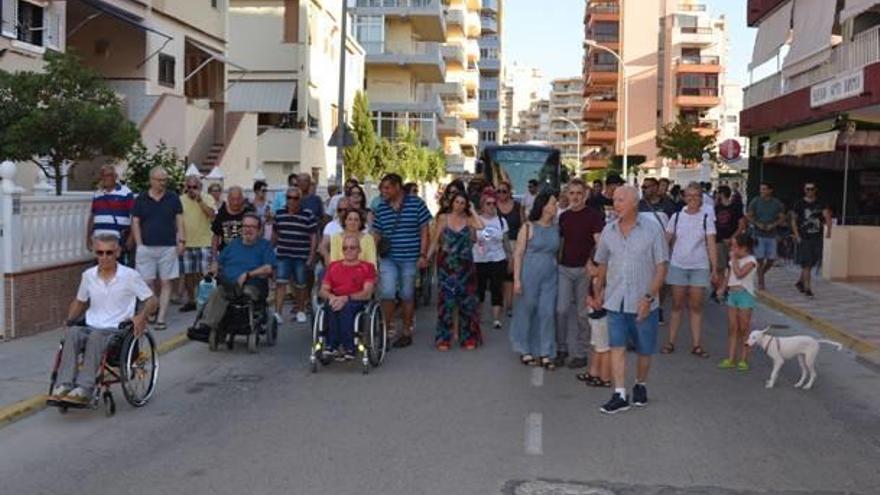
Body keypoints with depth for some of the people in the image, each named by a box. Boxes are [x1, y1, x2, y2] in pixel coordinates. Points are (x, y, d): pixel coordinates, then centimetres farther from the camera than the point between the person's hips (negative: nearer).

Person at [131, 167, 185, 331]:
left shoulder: (173, 199, 6)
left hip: (168, 247, 0)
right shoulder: (141, 199, 6)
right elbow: (135, 223, 7)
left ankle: (160, 318, 2)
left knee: (166, 283, -1)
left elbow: (179, 220, 7)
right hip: (146, 247, 0)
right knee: (147, 283, 1)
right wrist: (139, 244, -1)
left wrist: (181, 240, -3)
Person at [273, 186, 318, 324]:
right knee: (280, 283, -8)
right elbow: (275, 234, 17)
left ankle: (300, 311, 26)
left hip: (301, 257, -2)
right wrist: (273, 249, 18)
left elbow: (313, 236, -2)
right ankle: (277, 313, -10)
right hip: (282, 255, 2)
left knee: (300, 285, 9)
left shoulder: (308, 215, -3)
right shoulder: (279, 214, 7)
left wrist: (311, 256, -7)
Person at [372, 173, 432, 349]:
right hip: (388, 258, 2)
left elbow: (424, 231, -2)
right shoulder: (380, 208, 7)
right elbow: (376, 234, 12)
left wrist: (423, 255, -8)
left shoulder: (416, 203, -2)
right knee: (387, 293, -10)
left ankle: (407, 332, 20)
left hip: (410, 258, -2)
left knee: (407, 296, 7)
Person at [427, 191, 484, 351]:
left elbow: (481, 226, -19)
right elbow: (435, 241, 2)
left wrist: (472, 211, -6)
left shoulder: (469, 220, 2)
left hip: (465, 266, 1)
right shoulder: (443, 218, 2)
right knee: (446, 300, 0)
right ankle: (444, 338, 8)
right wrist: (427, 258, -6)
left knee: (466, 301, 5)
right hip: (447, 265, -1)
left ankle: (467, 337, 15)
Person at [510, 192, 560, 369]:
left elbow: (557, 253, 11)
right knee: (526, 311, 6)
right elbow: (518, 254, -5)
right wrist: (516, 279, -10)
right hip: (530, 275, -3)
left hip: (550, 277, 3)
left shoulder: (556, 229, 6)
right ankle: (524, 351, 20)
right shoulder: (529, 227, -5)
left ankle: (545, 353, 10)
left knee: (547, 313, 1)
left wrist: (559, 274, 3)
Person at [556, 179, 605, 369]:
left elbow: (599, 242, -16)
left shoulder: (594, 216, -6)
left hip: (584, 269, -4)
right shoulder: (564, 217, 10)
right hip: (564, 268, 4)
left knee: (582, 313, 4)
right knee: (561, 310, -1)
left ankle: (580, 353, 14)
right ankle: (562, 349, 14)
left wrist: (591, 262, -30)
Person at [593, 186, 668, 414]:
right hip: (615, 301, 2)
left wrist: (649, 297, -15)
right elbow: (602, 264, 16)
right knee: (617, 347, -5)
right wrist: (599, 290, 16)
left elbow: (661, 267, -8)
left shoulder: (652, 230, -8)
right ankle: (619, 395, -1)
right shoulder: (609, 230, 4)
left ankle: (640, 385, 33)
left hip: (643, 303, -2)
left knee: (644, 350, 11)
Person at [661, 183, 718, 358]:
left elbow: (711, 245, -2)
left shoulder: (706, 218, 0)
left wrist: (715, 269, -7)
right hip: (678, 265, 1)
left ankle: (696, 345, 8)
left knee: (696, 307, 2)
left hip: (700, 267, -1)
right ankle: (671, 342, 11)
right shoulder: (677, 217, 4)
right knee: (677, 305, 5)